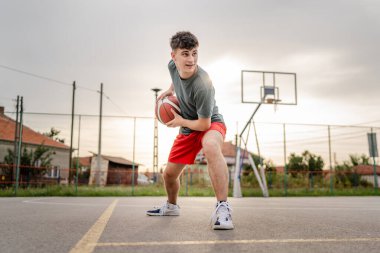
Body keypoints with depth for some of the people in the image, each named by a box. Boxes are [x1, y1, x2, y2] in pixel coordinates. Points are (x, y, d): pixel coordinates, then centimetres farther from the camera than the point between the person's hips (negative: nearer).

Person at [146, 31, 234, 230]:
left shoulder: (202, 85, -34)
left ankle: (222, 207, -41)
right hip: (187, 129, 7)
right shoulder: (172, 66, -12)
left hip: (210, 123, -7)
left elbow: (204, 124, -26)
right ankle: (171, 206, 43)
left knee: (211, 146, -44)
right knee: (169, 173, 11)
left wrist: (180, 121, -11)